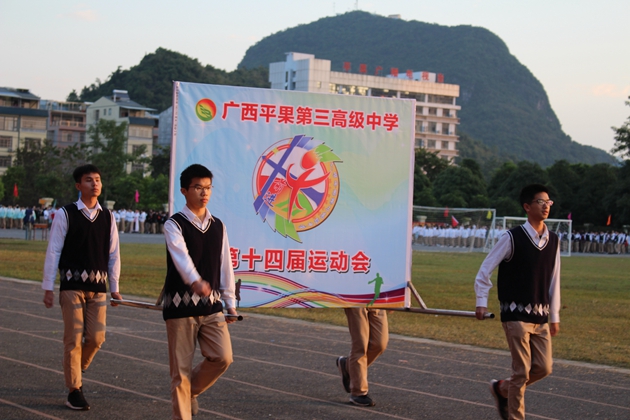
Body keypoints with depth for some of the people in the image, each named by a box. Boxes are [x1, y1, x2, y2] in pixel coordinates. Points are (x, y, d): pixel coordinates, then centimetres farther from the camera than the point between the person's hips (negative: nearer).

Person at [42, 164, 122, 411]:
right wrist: (48, 287, -6)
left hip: (98, 287, 4)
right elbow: (53, 251, -4)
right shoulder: (66, 214, -5)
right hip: (72, 285, -4)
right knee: (74, 339, -3)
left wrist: (114, 287, 10)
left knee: (96, 337, 2)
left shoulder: (107, 217, 7)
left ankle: (78, 370, 30)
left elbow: (113, 254, 12)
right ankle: (74, 390, 6)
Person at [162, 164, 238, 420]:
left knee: (222, 357, -6)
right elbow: (181, 255, -26)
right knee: (181, 367, -1)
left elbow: (225, 265, 14)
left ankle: (191, 391, 20)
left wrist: (230, 302, 12)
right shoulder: (174, 225, -6)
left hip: (211, 305, 5)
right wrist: (195, 281, -44)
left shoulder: (218, 226, 11)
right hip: (181, 305, -4)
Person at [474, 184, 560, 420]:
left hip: (540, 316, 6)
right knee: (522, 371, -5)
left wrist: (554, 316, 13)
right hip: (516, 314, -6)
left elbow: (554, 280, 13)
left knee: (544, 368, 3)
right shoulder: (513, 238, -10)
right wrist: (481, 302, -13)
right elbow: (485, 270, -6)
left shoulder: (553, 241, 8)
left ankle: (501, 389, 26)